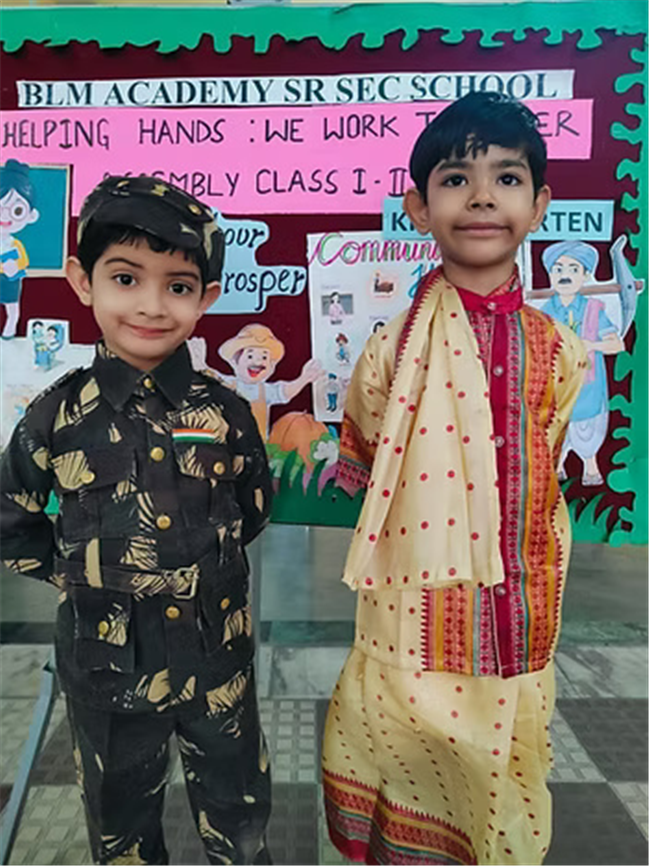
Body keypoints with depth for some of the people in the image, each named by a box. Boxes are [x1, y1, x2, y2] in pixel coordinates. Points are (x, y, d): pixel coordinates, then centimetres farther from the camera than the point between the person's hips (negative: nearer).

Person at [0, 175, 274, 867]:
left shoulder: (224, 410, -10)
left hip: (218, 656, 1)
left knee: (238, 810, 24)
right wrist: (74, 571, -4)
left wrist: (206, 557, 1)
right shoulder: (59, 416, -12)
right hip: (107, 663, 0)